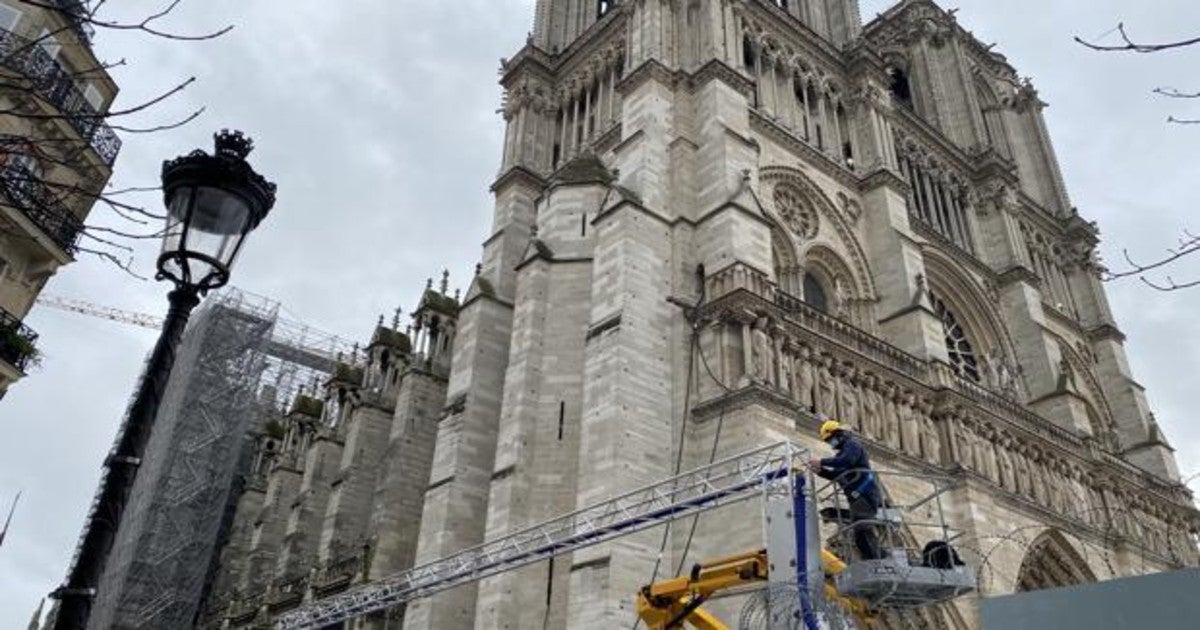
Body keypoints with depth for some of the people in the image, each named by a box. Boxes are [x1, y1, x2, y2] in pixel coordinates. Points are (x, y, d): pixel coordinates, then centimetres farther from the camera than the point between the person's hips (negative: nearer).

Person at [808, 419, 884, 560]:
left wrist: (822, 462, -20)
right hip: (857, 497, 10)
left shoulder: (852, 444, -4)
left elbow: (846, 461, -25)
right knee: (860, 536, 8)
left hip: (864, 494, -10)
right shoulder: (844, 451, 26)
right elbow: (837, 475, 25)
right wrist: (820, 471, 9)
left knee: (863, 530, -18)